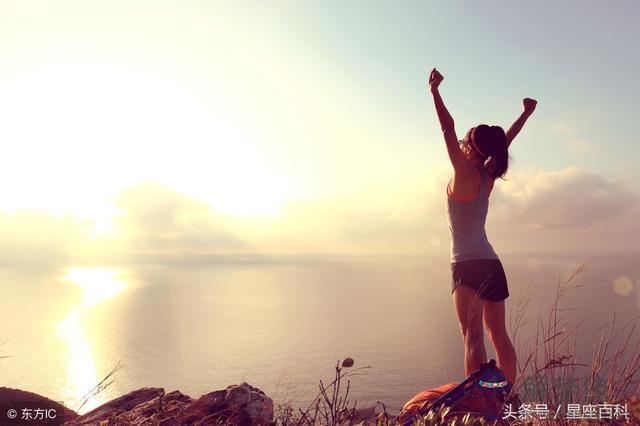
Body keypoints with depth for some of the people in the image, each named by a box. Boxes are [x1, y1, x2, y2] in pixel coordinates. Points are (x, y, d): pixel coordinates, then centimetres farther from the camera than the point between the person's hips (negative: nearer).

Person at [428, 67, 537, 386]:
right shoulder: (488, 177, 9)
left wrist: (434, 91, -8)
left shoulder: (465, 174, -9)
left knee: (473, 335, -13)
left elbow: (448, 128, -13)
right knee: (499, 335, 13)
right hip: (492, 264, 8)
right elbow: (504, 142, 24)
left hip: (467, 266, -7)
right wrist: (526, 113, 37)